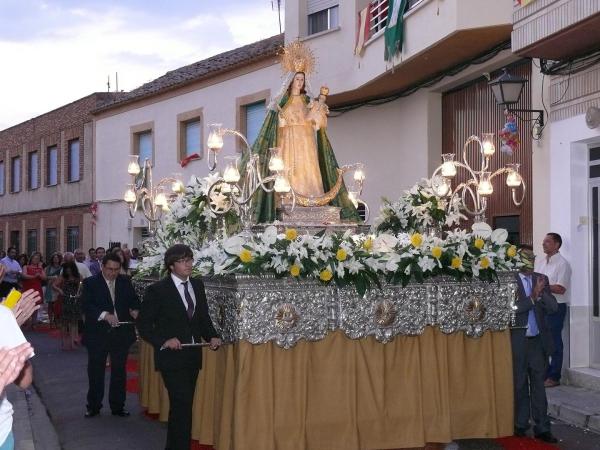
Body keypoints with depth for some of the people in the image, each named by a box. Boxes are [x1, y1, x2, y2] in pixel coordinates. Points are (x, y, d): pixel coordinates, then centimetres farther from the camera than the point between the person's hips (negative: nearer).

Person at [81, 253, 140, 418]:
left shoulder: (125, 282, 8)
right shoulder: (91, 283, -3)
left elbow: (134, 300, 8)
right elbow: (87, 306, -14)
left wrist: (135, 310, -15)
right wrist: (105, 315, -28)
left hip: (121, 333, 3)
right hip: (98, 334, -3)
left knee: (119, 371, 9)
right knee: (96, 371, 7)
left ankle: (118, 406, 20)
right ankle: (93, 406, 20)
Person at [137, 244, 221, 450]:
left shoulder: (197, 285, 6)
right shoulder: (157, 290, -11)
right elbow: (143, 325, -7)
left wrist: (212, 336, -4)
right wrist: (164, 340, -20)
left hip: (193, 356, 6)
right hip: (172, 356, -6)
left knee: (183, 406, 15)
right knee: (182, 405, -12)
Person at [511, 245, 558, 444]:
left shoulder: (541, 279, 8)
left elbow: (553, 306, 0)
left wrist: (540, 292, -17)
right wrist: (533, 297, -22)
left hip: (538, 340, 3)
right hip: (518, 341, -3)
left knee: (538, 384, 6)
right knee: (520, 384, 10)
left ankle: (542, 428, 9)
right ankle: (520, 425, 21)